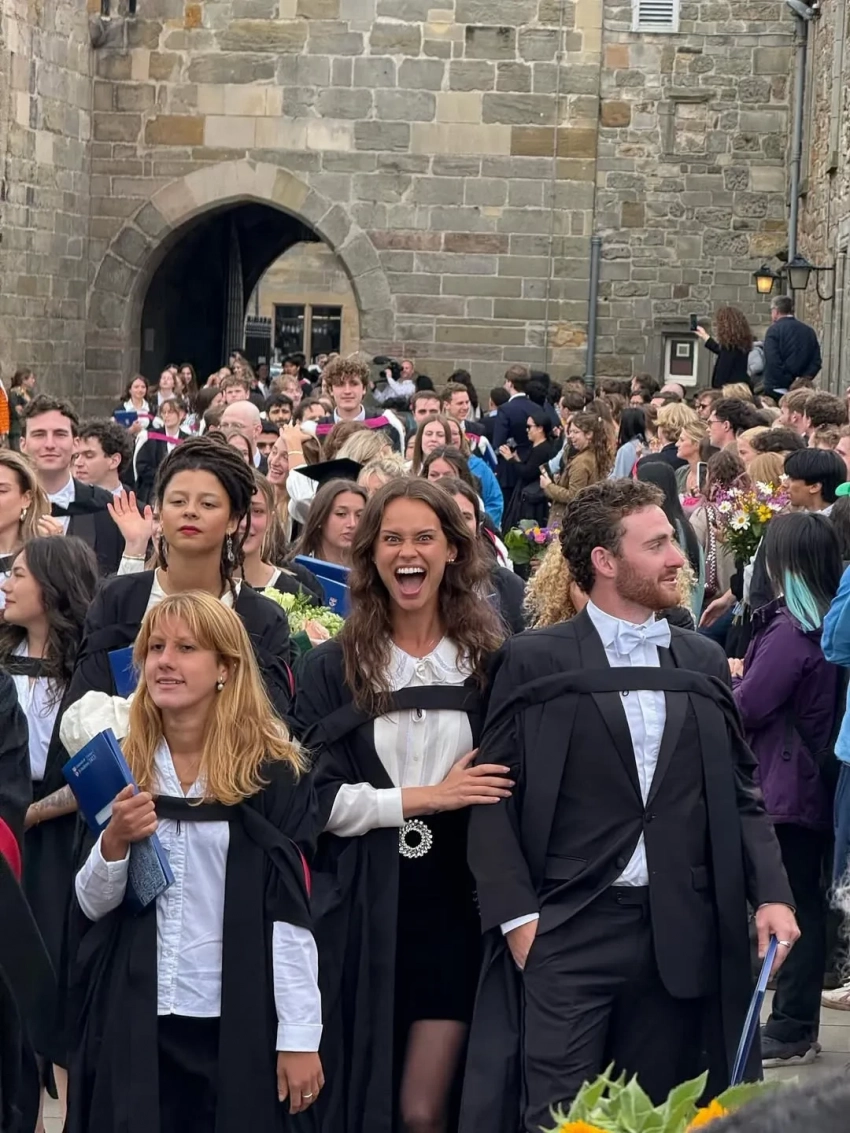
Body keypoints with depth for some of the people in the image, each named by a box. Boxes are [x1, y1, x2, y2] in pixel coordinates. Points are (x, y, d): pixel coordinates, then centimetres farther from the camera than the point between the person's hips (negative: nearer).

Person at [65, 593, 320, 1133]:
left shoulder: (272, 772, -4)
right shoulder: (121, 766, 6)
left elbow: (289, 912, -7)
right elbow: (92, 905, 7)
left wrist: (300, 1036, -10)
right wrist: (115, 842, -12)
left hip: (237, 1023, -3)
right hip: (131, 1020, 3)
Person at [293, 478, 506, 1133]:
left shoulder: (488, 659, 4)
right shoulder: (333, 667, 3)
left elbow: (506, 789, 5)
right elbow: (317, 797, -5)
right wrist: (427, 797, -11)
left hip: (452, 905, 0)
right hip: (359, 907, 0)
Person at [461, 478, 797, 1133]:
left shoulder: (704, 661, 14)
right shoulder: (533, 661, 1)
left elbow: (738, 792, 15)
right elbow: (494, 796, -1)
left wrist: (771, 894, 2)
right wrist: (517, 915, -9)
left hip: (683, 934, 4)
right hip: (569, 931, -4)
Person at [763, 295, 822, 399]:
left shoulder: (774, 330, -6)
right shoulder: (809, 331, 11)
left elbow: (773, 363, -17)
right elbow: (816, 363, 6)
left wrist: (786, 384, -12)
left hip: (777, 390, -5)